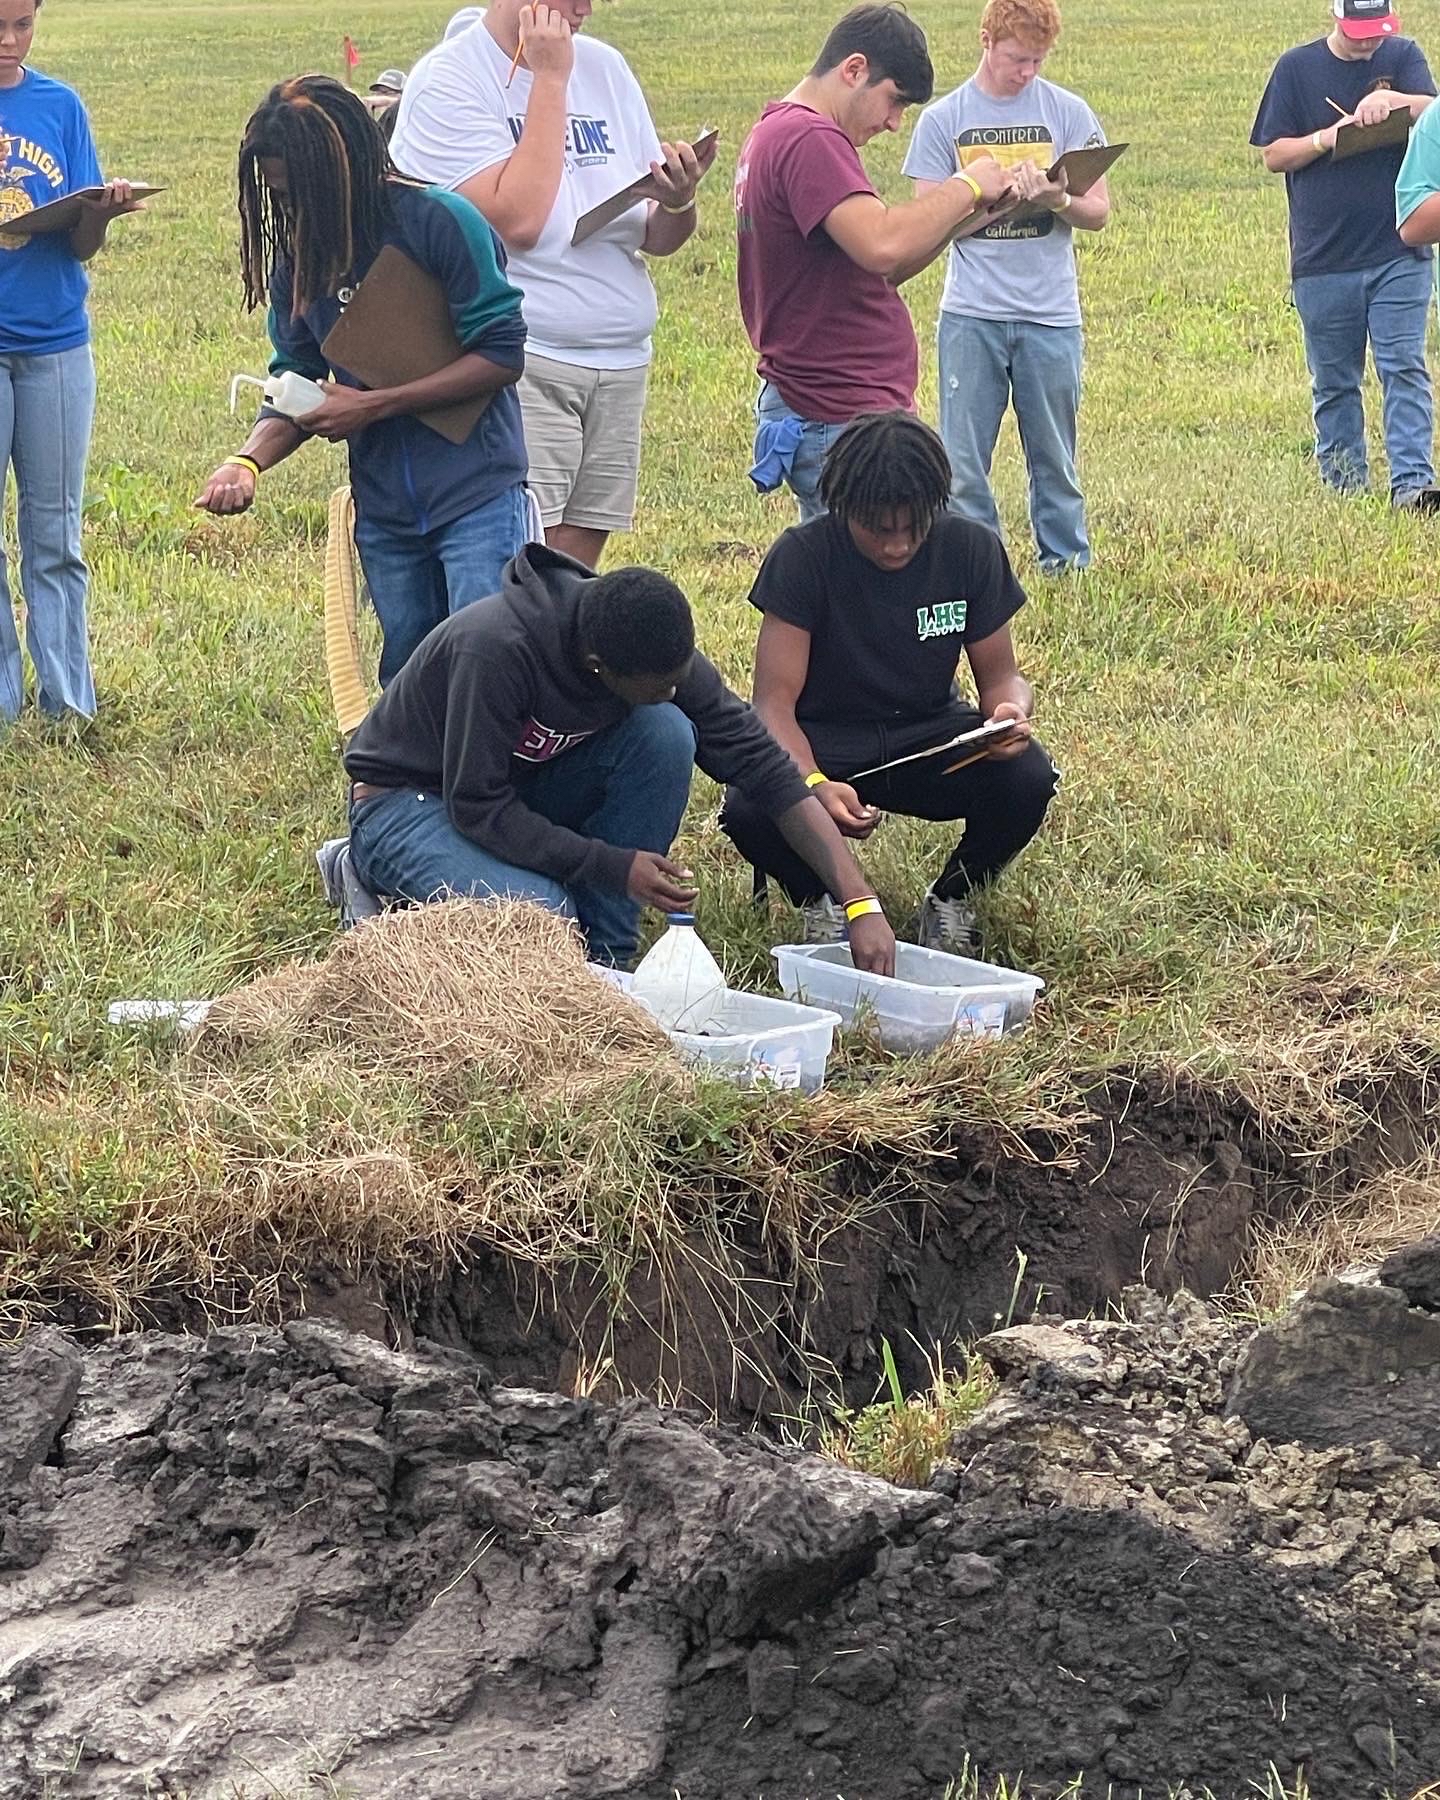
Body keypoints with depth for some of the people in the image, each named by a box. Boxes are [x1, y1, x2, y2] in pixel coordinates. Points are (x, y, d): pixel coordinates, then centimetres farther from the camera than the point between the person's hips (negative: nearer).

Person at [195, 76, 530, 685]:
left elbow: (502, 354, -14)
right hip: (383, 510, 6)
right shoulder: (299, 255, 4)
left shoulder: (441, 222, -14)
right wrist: (249, 459, -14)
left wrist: (372, 406, -16)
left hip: (476, 496, -6)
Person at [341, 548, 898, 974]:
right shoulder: (494, 647, -35)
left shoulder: (660, 653, -17)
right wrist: (613, 866, -33)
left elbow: (768, 769, -15)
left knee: (666, 732, -20)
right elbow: (476, 805, -30)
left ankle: (602, 959, -10)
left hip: (522, 792, 6)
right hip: (406, 801, -6)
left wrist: (860, 903, -22)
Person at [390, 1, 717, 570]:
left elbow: (659, 239, 15)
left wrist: (678, 201, -9)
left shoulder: (605, 68, 14)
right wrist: (549, 80, -14)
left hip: (620, 364, 7)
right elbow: (517, 220, -20)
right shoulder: (447, 80, -6)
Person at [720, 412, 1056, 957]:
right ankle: (820, 901, 2)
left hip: (927, 736, 2)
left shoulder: (972, 550, -9)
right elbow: (775, 700, -20)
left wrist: (1011, 711, -26)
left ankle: (952, 898, 2)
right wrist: (814, 785, -40)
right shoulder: (803, 556, -16)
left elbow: (1000, 674, 1)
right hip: (824, 739, -2)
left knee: (1027, 779, -29)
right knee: (748, 809, -34)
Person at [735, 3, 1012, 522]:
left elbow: (875, 271, 19)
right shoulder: (809, 139, -15)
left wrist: (959, 218, 7)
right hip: (843, 421, -11)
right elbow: (882, 246, -28)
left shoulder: (776, 132, 19)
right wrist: (965, 187, -13)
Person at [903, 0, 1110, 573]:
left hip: (1051, 312, 0)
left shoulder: (1068, 112, 5)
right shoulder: (943, 119, 3)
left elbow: (1098, 211, 4)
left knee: (1054, 456, 8)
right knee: (963, 460, -1)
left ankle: (1067, 565, 20)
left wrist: (1058, 200, -18)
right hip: (971, 314, 0)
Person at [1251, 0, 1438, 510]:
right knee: (1333, 380, 8)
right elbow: (1273, 154, 4)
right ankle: (1342, 482, 17)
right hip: (1323, 259, 1)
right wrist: (1328, 138, -13)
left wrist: (1394, 99, -28)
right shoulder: (1297, 67, 4)